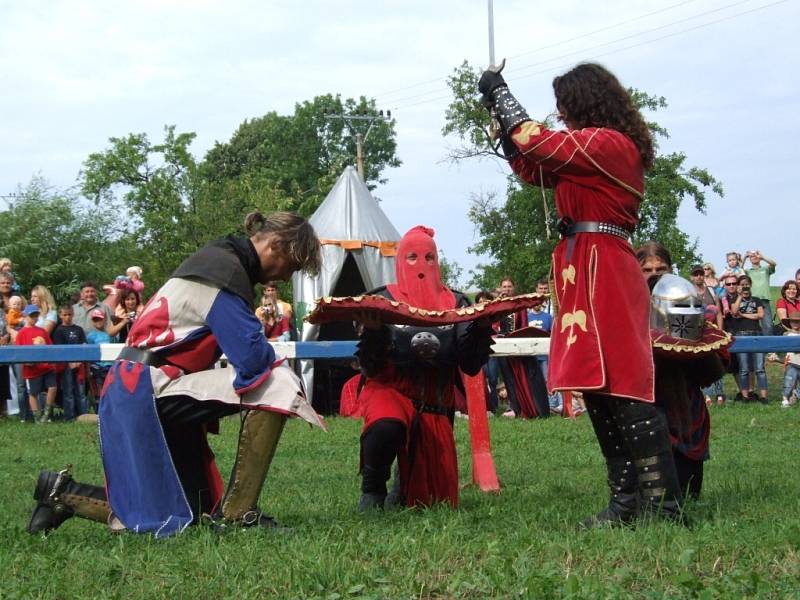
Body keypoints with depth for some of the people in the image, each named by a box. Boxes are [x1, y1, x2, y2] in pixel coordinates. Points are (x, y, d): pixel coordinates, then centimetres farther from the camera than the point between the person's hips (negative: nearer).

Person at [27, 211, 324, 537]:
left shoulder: (220, 262, 18)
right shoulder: (226, 269, -13)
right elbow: (251, 356, -21)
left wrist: (263, 355, 7)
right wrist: (271, 358, 1)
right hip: (147, 391, -10)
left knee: (190, 514, 10)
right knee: (275, 385, -20)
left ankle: (64, 492, 18)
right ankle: (236, 514, -14)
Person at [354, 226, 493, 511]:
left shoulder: (454, 303, 7)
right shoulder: (384, 300, 1)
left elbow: (471, 365, 1)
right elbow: (370, 367, -4)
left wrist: (482, 326, -15)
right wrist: (373, 330, -22)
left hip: (436, 404, 3)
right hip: (391, 390, -3)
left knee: (437, 495, 2)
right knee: (386, 428, -39)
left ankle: (404, 485, 40)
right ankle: (372, 490, -10)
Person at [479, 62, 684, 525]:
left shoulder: (608, 144, -12)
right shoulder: (592, 150, 20)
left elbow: (538, 143, -16)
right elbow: (534, 171, 27)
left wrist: (498, 91, -3)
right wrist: (501, 118, 19)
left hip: (603, 275, -11)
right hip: (588, 277, 11)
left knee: (623, 391, -12)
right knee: (599, 389, 10)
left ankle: (665, 502, -13)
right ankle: (628, 500, 12)